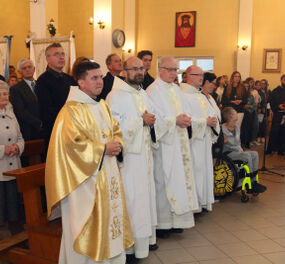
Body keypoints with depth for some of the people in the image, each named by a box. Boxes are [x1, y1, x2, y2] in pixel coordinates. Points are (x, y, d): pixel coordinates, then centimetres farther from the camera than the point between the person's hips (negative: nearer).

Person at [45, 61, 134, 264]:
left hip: (107, 174, 8)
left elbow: (116, 130, 17)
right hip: (86, 178, -8)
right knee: (87, 223, 1)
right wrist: (103, 149, -17)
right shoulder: (72, 110, -13)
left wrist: (117, 145, -5)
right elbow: (73, 143, -19)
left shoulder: (102, 106, 13)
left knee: (110, 215, 14)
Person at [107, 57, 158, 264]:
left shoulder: (143, 94, 15)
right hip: (128, 155, -8)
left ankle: (146, 237, 28)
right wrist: (141, 120, -19)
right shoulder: (116, 96, -11)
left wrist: (151, 121, 2)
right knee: (130, 198, -5)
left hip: (145, 153, 9)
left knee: (146, 192, 15)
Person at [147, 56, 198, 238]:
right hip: (163, 143, -8)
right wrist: (175, 120, -20)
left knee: (179, 178, 9)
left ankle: (175, 219, 19)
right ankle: (161, 222, 6)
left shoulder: (177, 89, 17)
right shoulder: (153, 90, -7)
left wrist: (185, 119, -3)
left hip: (179, 143, 8)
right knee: (163, 180, -4)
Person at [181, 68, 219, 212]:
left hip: (205, 138, 9)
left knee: (204, 168, 12)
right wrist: (205, 121, -19)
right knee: (194, 169, -4)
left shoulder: (201, 95, 16)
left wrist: (213, 120, -5)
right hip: (193, 140, -9)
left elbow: (214, 112, 17)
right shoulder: (183, 95, -12)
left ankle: (203, 201, 22)